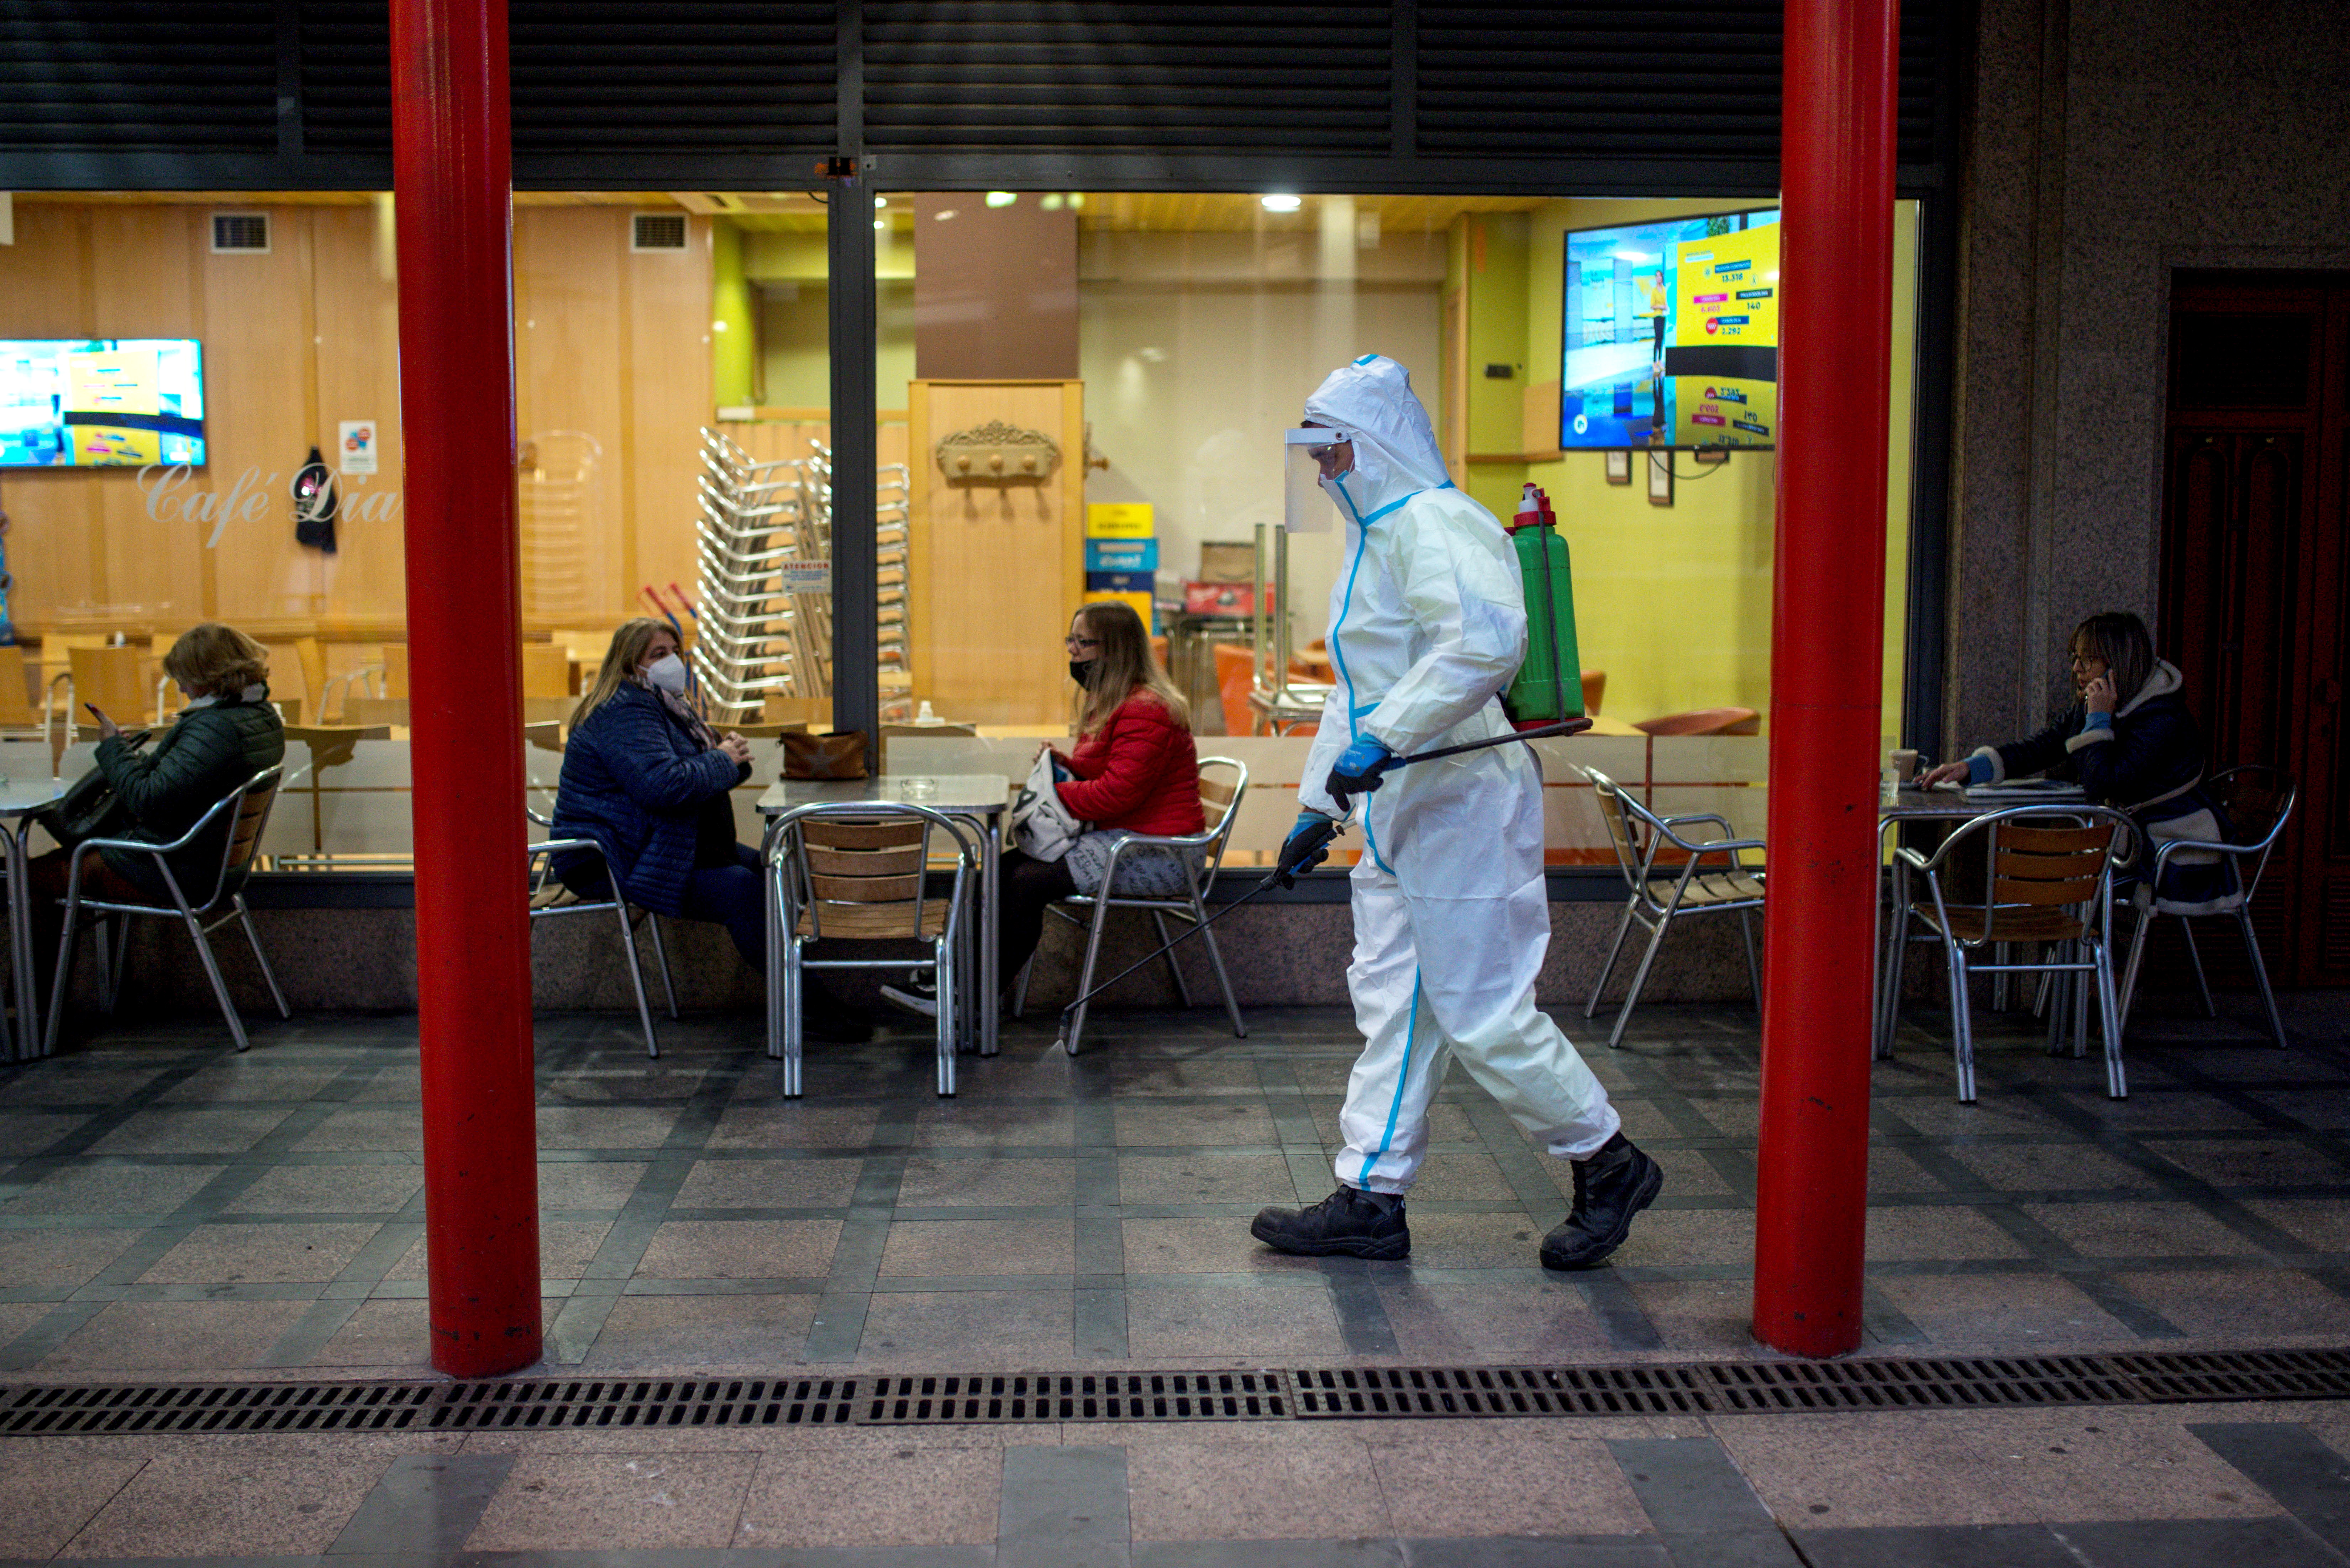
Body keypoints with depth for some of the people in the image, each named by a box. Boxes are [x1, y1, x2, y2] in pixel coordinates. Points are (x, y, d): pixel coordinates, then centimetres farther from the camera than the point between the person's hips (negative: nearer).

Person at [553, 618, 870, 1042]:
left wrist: (732, 751, -2)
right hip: (613, 865, -11)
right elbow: (663, 783, -33)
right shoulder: (623, 714, -18)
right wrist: (722, 761, -17)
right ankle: (810, 1006, -23)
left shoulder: (665, 703, 16)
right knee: (741, 889, -25)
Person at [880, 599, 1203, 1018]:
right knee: (1007, 868, -5)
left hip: (1159, 856, -10)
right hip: (1119, 838, 10)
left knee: (1028, 881, -20)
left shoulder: (1146, 711, -18)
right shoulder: (1110, 702, 17)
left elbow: (1116, 794, -24)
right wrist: (1066, 765, 6)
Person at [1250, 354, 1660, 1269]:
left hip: (1461, 806, -10)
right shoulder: (1375, 537, 19)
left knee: (1483, 1013, -3)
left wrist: (1383, 737, -32)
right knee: (1392, 1005, 12)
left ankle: (1609, 1167, 15)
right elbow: (1359, 684, 27)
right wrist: (1319, 803, 25)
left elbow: (1486, 642, -33)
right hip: (1400, 814, 10)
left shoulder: (1435, 524, -15)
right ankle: (1371, 1201, 19)